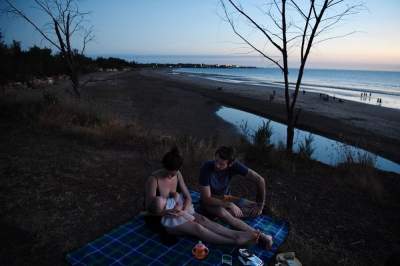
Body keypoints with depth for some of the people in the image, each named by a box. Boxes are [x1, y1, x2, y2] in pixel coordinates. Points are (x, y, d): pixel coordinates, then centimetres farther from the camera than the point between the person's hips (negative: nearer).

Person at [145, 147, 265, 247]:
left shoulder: (177, 174, -4)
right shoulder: (153, 179, -22)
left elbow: (188, 197, -1)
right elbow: (149, 208, -20)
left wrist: (183, 210, -20)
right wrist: (168, 212, -33)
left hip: (179, 211, 6)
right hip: (162, 218, -5)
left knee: (202, 219, -20)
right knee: (196, 227, -24)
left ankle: (237, 235, -28)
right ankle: (236, 242, -29)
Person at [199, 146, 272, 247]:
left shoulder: (234, 165, -22)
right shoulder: (206, 168, -29)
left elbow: (260, 180, -19)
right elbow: (206, 198, -28)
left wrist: (260, 205, -16)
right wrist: (229, 205, -35)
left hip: (225, 198, 4)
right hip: (209, 201, -4)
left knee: (256, 210, -11)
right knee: (222, 212, -39)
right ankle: (260, 236, -34)